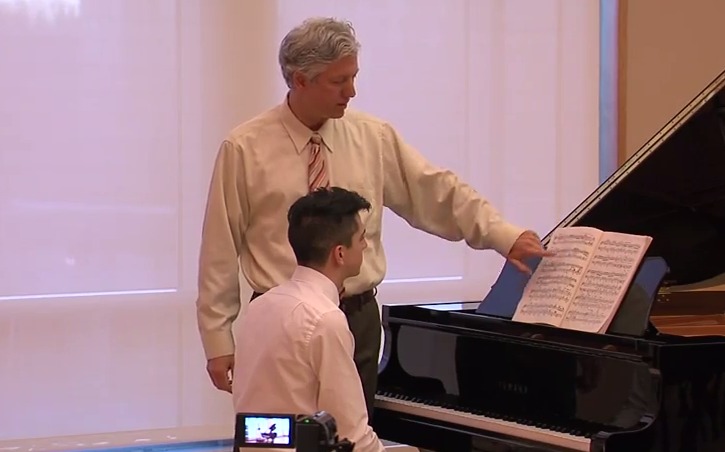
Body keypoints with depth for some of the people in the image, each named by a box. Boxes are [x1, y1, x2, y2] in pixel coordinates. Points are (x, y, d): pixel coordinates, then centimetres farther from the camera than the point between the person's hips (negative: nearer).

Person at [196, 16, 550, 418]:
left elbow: (437, 192, 2)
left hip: (358, 319, 3)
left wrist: (504, 235, -11)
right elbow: (220, 249, -2)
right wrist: (218, 340, -3)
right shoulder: (244, 149, -4)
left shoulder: (374, 138, 5)